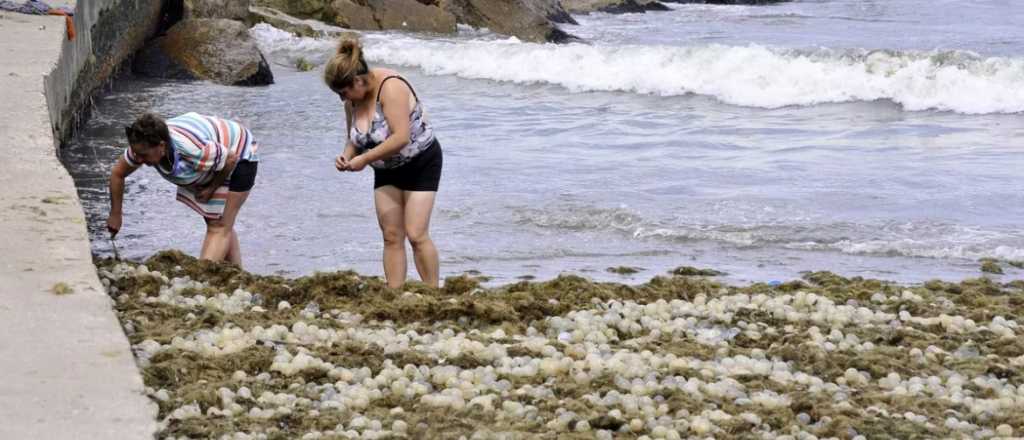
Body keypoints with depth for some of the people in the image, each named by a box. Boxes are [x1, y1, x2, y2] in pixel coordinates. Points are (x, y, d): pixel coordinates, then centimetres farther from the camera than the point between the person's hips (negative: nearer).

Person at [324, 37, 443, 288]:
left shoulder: (390, 87, -28)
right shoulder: (353, 98, -5)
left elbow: (401, 137, -35)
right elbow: (353, 137, 8)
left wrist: (364, 159, -31)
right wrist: (347, 156, -14)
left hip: (420, 163, -7)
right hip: (387, 169, 7)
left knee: (416, 235, -12)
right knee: (391, 236, 1)